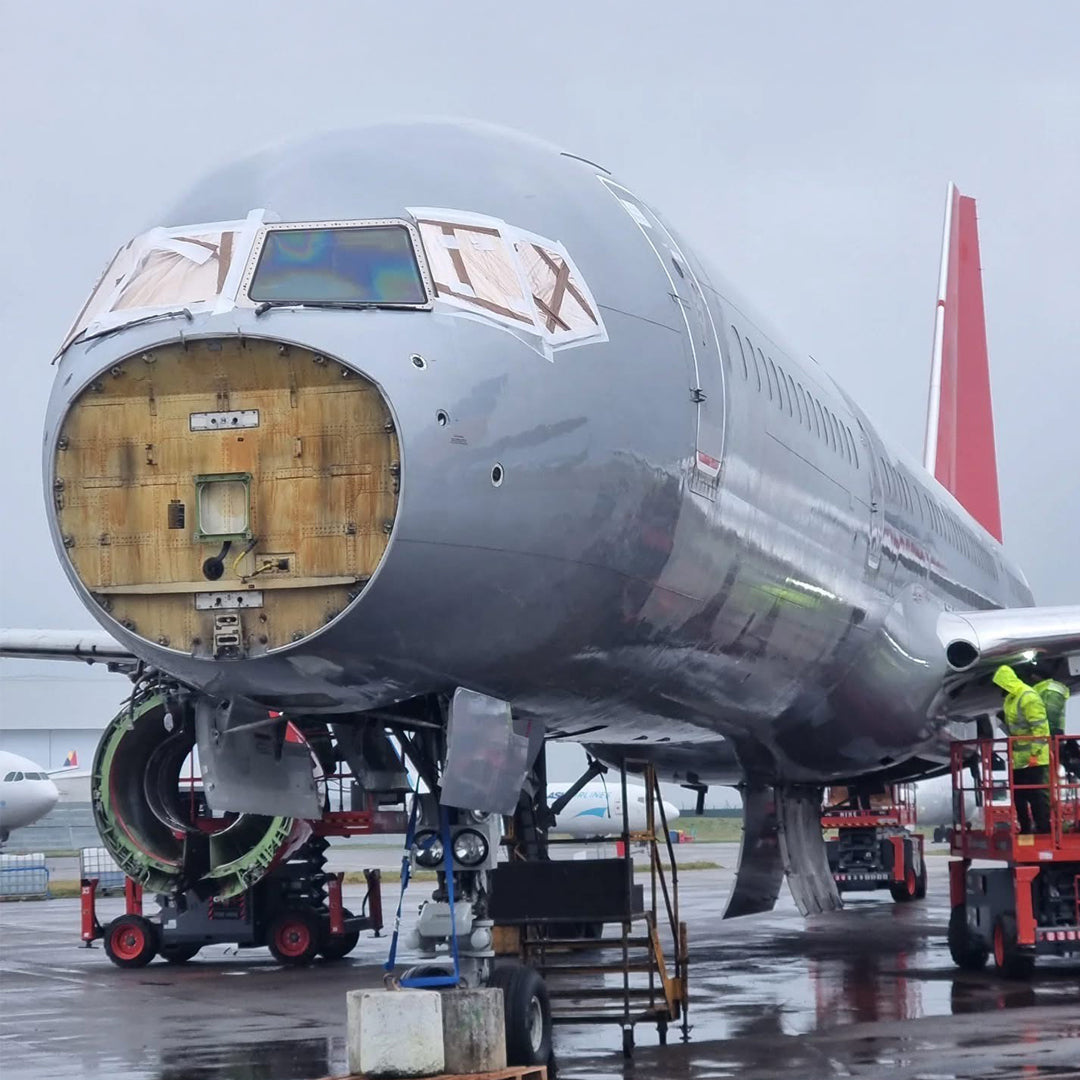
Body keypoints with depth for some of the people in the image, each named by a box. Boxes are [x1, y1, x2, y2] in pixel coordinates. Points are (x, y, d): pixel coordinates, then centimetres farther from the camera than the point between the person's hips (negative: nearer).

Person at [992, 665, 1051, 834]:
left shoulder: (1029, 697, -16)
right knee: (1019, 797, 13)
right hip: (1018, 759, 10)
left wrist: (1035, 753, -23)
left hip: (1034, 759, -10)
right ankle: (1026, 830, 21)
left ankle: (1044, 830, -4)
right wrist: (1011, 752, 20)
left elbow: (1040, 727, -20)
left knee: (1038, 796, -7)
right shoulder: (1011, 699, 14)